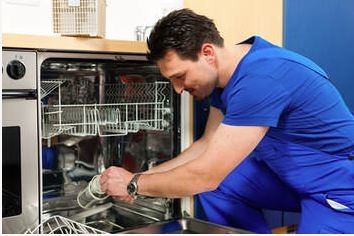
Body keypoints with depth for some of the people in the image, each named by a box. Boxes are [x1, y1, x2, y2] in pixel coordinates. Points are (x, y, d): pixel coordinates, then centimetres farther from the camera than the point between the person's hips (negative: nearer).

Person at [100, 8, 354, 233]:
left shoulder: (260, 79, -30)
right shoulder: (222, 74, -1)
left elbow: (205, 175, -28)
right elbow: (208, 146, 8)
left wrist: (134, 183, -14)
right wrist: (143, 177, 0)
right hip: (290, 173, 8)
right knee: (213, 186, -2)